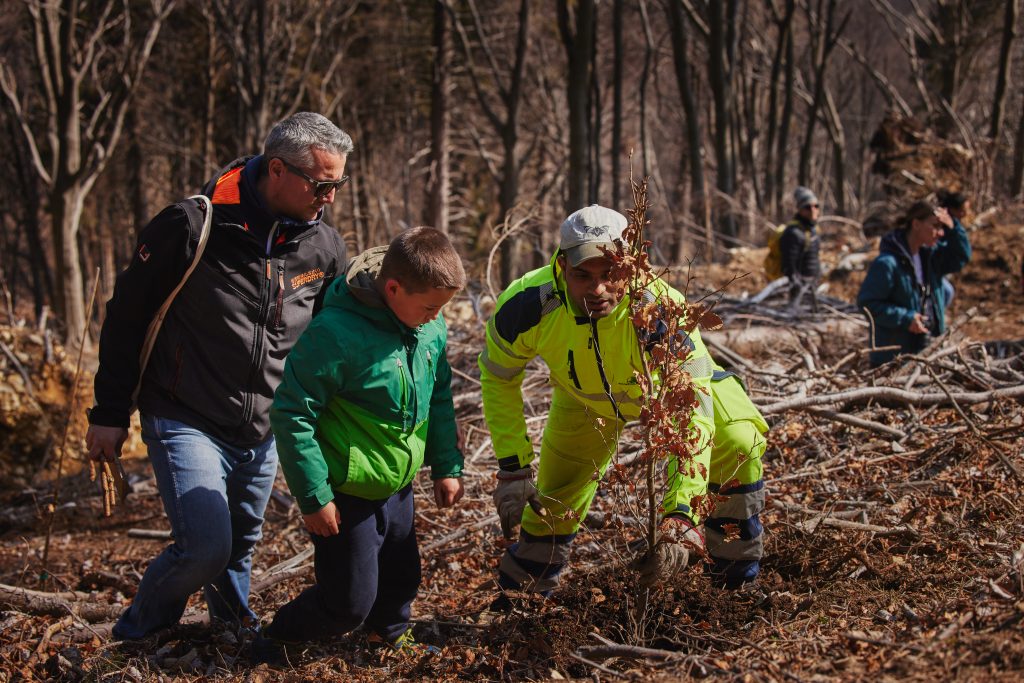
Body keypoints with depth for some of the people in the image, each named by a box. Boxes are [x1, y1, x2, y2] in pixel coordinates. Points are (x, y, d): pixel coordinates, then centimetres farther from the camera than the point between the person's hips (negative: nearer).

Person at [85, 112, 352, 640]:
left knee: (240, 550, 17)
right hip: (187, 422, -5)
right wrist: (109, 413, -3)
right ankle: (138, 636, 10)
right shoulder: (193, 226, -17)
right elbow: (126, 315, -7)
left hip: (263, 434, 5)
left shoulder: (324, 245, -2)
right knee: (207, 547, -16)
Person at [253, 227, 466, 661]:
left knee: (402, 578, 21)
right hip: (347, 494, -6)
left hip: (398, 486, 7)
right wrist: (314, 497, -18)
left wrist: (447, 467, 10)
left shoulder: (431, 327, -6)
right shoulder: (336, 333, -28)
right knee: (349, 602, 1)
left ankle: (392, 635, 49)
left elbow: (439, 399, 11)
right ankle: (274, 641, 25)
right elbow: (292, 414, -22)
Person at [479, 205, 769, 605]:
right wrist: (512, 469, -21)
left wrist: (681, 514, -56)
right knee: (553, 502, 5)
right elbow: (498, 378, -15)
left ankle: (738, 580, -3)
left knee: (739, 441, -24)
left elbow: (694, 417, -46)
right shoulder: (528, 306, -36)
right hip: (584, 397, 2)